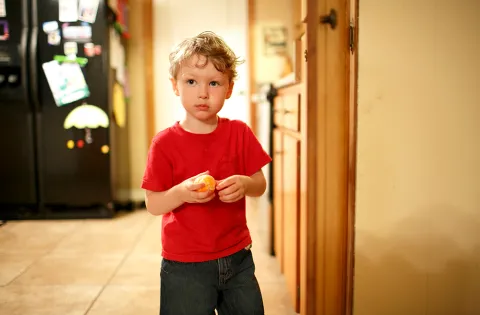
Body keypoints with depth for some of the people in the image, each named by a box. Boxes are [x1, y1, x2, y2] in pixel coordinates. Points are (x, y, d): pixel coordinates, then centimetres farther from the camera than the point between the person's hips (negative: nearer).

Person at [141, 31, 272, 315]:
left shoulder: (239, 133, -3)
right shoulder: (165, 142, -10)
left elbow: (260, 185, 2)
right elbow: (153, 204, -8)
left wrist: (244, 184, -20)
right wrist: (181, 193, -27)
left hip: (237, 257, 3)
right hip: (184, 266, -2)